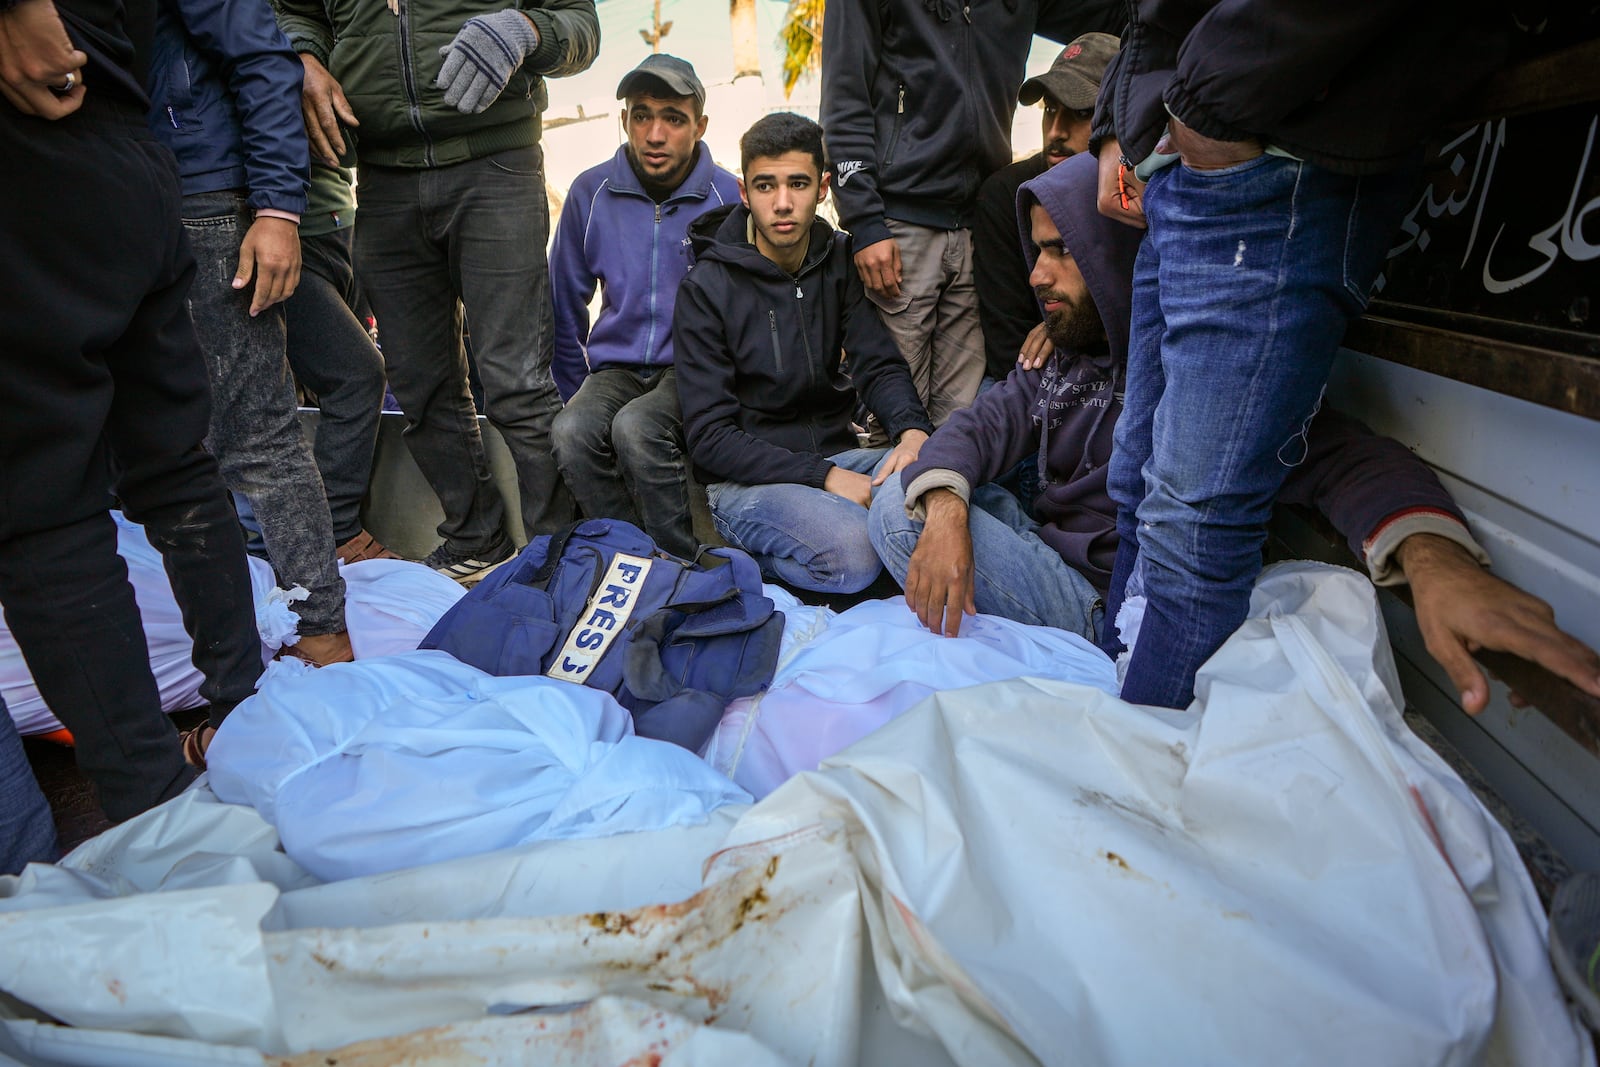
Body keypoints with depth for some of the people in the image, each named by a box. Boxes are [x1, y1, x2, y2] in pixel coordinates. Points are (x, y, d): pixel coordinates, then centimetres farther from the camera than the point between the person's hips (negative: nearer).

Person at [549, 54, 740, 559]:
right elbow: (565, 305, 14)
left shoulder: (729, 198, -4)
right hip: (617, 365, 3)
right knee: (571, 432, -29)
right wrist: (579, 393, 14)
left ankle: (683, 567, -16)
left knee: (636, 427, -33)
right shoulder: (590, 193, 4)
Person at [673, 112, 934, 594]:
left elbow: (879, 365, 1)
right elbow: (710, 437, -12)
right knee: (852, 552, -33)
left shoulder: (840, 261, 7)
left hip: (837, 455, 5)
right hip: (746, 478, -4)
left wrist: (913, 430, -24)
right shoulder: (706, 288, -7)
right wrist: (824, 477, -22)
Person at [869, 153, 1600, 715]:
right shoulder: (1063, 352, 10)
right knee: (901, 504, -11)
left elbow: (1340, 458, -25)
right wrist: (945, 512, -24)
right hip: (1052, 559, 7)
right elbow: (984, 424, 0)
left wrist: (1436, 560, -48)